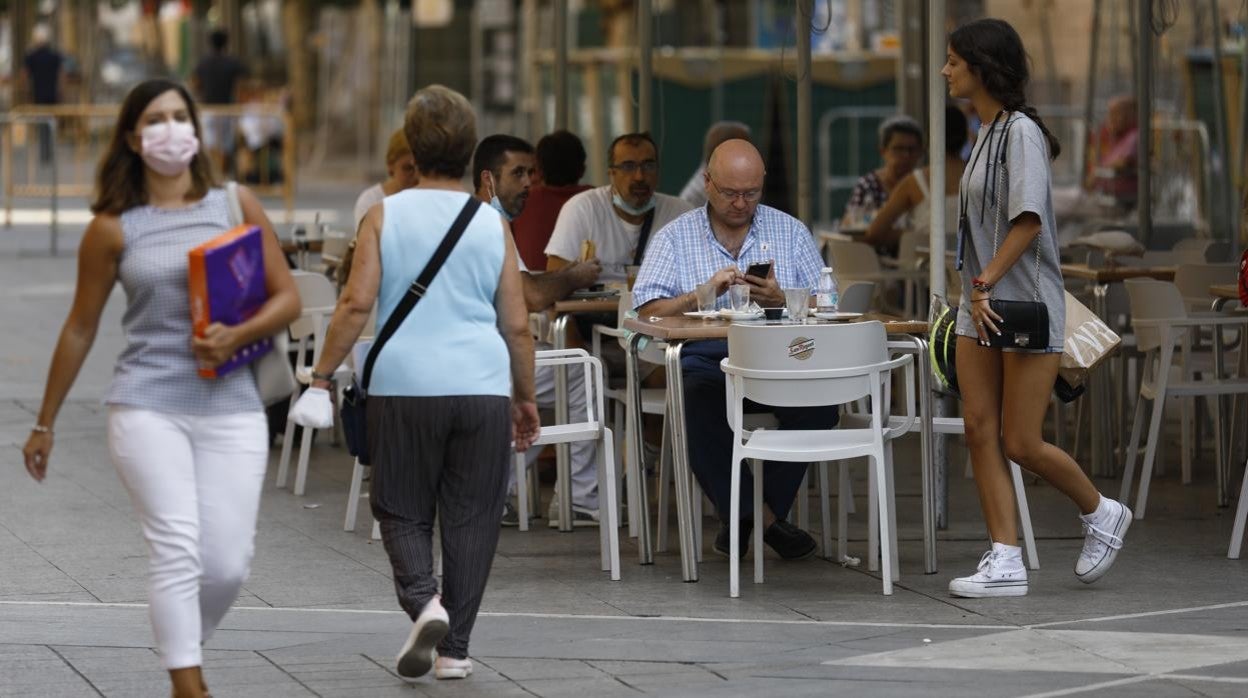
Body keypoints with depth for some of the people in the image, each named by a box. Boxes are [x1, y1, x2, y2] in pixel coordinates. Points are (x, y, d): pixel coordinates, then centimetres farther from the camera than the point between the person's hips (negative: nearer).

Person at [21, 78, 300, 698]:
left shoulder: (236, 205, 7)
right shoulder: (113, 227, 4)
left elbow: (287, 297, 7)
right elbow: (80, 329, 11)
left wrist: (238, 337, -13)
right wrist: (45, 424, 15)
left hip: (231, 408, 2)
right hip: (147, 407, -2)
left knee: (227, 564, -3)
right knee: (177, 548, -16)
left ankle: (183, 647, 26)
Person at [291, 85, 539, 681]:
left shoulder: (385, 216, 1)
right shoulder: (492, 224, 6)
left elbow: (356, 304, -7)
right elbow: (517, 325, 7)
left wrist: (322, 376, 0)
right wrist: (525, 397, 18)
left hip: (404, 386, -1)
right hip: (482, 386, 1)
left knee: (402, 512, 11)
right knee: (470, 519, 8)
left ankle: (423, 598, -15)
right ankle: (454, 648, 9)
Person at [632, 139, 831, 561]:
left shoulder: (791, 232, 16)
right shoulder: (675, 237, 12)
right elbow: (647, 311, 1)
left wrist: (781, 300, -10)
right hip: (706, 359, -1)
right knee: (698, 400, -36)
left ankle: (742, 514, -16)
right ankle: (762, 518, -23)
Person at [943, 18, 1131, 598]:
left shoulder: (1020, 132, -14)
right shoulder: (987, 133, 14)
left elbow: (1028, 221, -22)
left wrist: (986, 283, -23)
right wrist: (977, 291, 11)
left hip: (1025, 305, -9)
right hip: (981, 308, 9)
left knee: (1021, 444, -5)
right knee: (980, 430, 0)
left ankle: (1100, 514, 19)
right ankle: (1005, 562, 1)